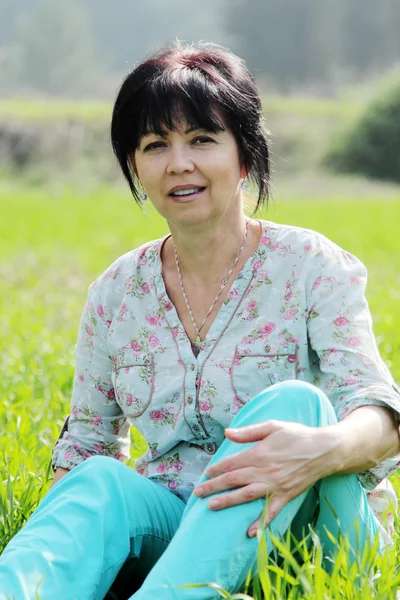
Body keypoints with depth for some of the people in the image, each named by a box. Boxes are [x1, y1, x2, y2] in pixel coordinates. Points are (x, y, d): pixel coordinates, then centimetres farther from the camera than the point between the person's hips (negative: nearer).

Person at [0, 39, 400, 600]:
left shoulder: (312, 269, -4)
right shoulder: (116, 294, 7)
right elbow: (88, 439, 13)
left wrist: (323, 450, -43)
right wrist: (47, 539, -10)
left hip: (308, 523, -2)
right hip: (176, 521, 3)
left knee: (294, 402, -32)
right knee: (102, 482, -29)